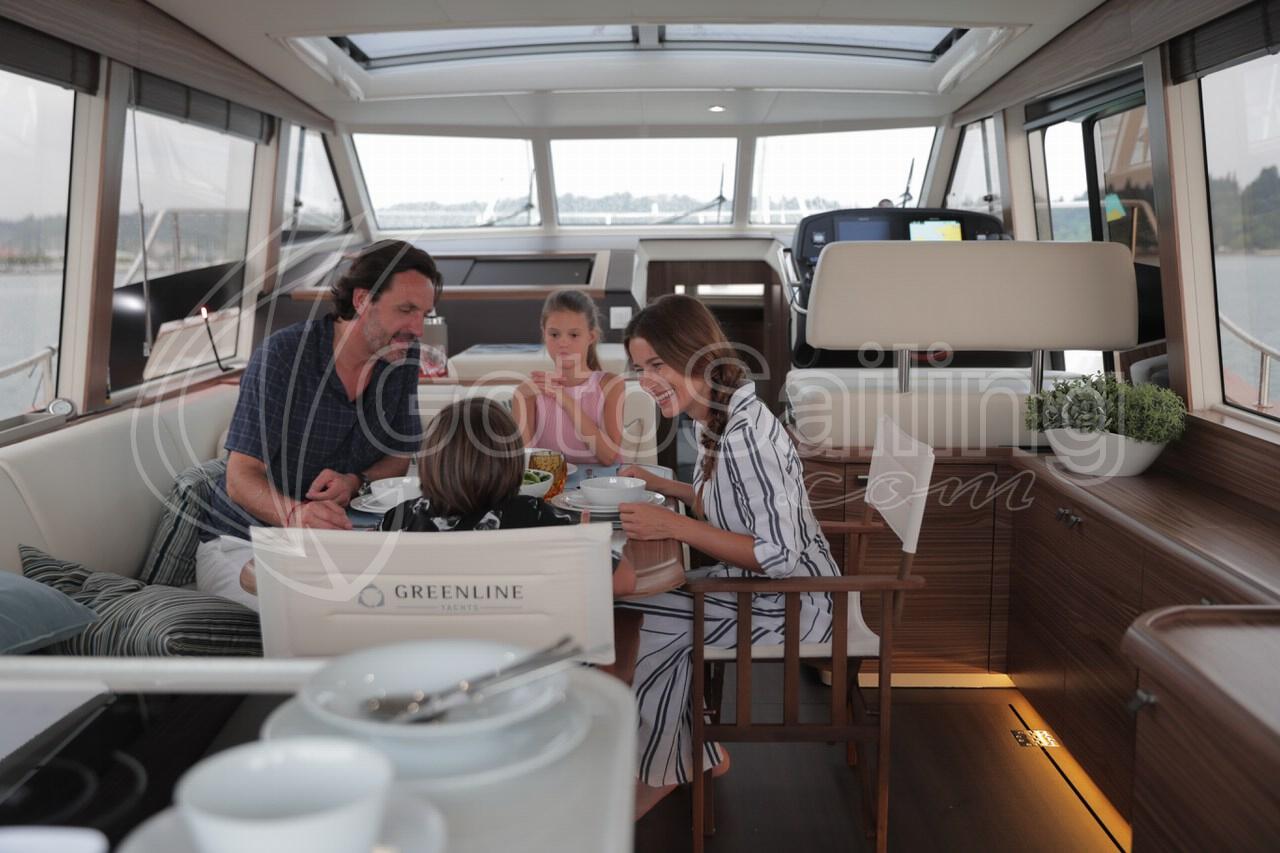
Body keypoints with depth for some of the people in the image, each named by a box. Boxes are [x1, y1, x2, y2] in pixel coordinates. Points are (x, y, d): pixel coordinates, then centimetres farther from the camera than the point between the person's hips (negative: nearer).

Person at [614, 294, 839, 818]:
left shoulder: (746, 435, -28)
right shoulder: (716, 417, 2)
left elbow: (780, 554, -29)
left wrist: (674, 526, -29)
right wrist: (662, 486, 4)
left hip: (792, 602, -9)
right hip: (754, 584, 9)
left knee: (648, 627, -10)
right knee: (634, 604, 2)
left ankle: (661, 774, 14)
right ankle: (697, 755, 14)